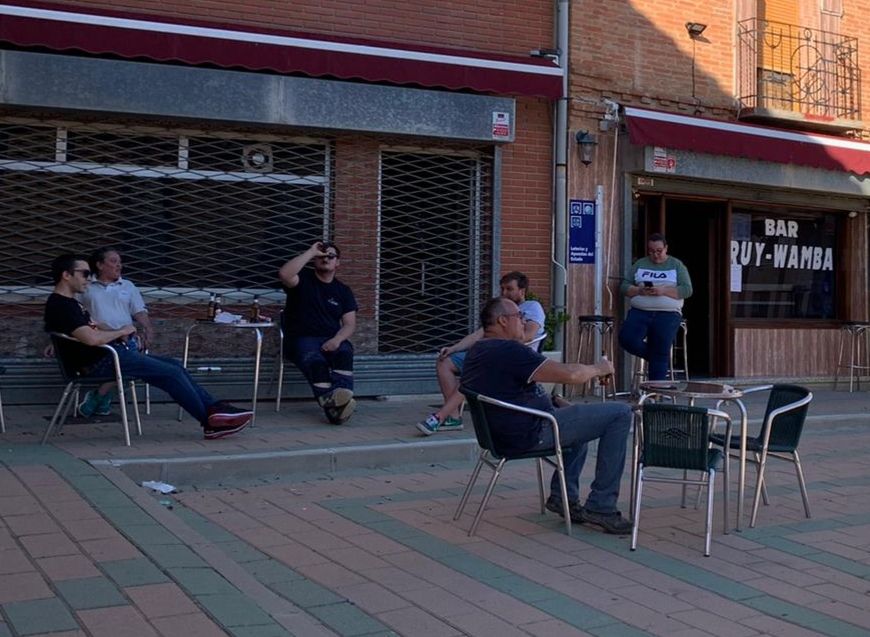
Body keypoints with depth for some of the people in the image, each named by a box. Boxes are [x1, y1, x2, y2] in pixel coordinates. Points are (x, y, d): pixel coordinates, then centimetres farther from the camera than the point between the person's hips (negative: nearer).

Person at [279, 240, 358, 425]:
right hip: (302, 339, -3)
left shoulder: (343, 291, 16)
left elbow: (349, 324, 6)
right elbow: (284, 274, -17)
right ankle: (332, 406, -54)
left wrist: (337, 339, -16)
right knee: (316, 361, -36)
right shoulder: (303, 279, 7)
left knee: (344, 353, -33)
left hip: (332, 340, 3)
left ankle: (342, 394, -55)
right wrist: (311, 252, -9)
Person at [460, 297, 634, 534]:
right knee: (620, 413, -7)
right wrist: (598, 368, 0)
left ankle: (563, 496, 27)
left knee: (580, 416, 34)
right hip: (529, 435, -11)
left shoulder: (476, 352, 12)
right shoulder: (508, 350, -20)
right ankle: (600, 507, -3)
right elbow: (570, 375, -20)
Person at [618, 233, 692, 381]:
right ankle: (654, 356, 5)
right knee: (627, 338, -21)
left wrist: (663, 291, -14)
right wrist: (639, 290, -11)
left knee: (661, 354, -11)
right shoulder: (640, 264, 16)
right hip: (640, 312, 2)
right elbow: (624, 286, 11)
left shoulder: (676, 265, 10)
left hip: (668, 313, -2)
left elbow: (687, 290, 0)